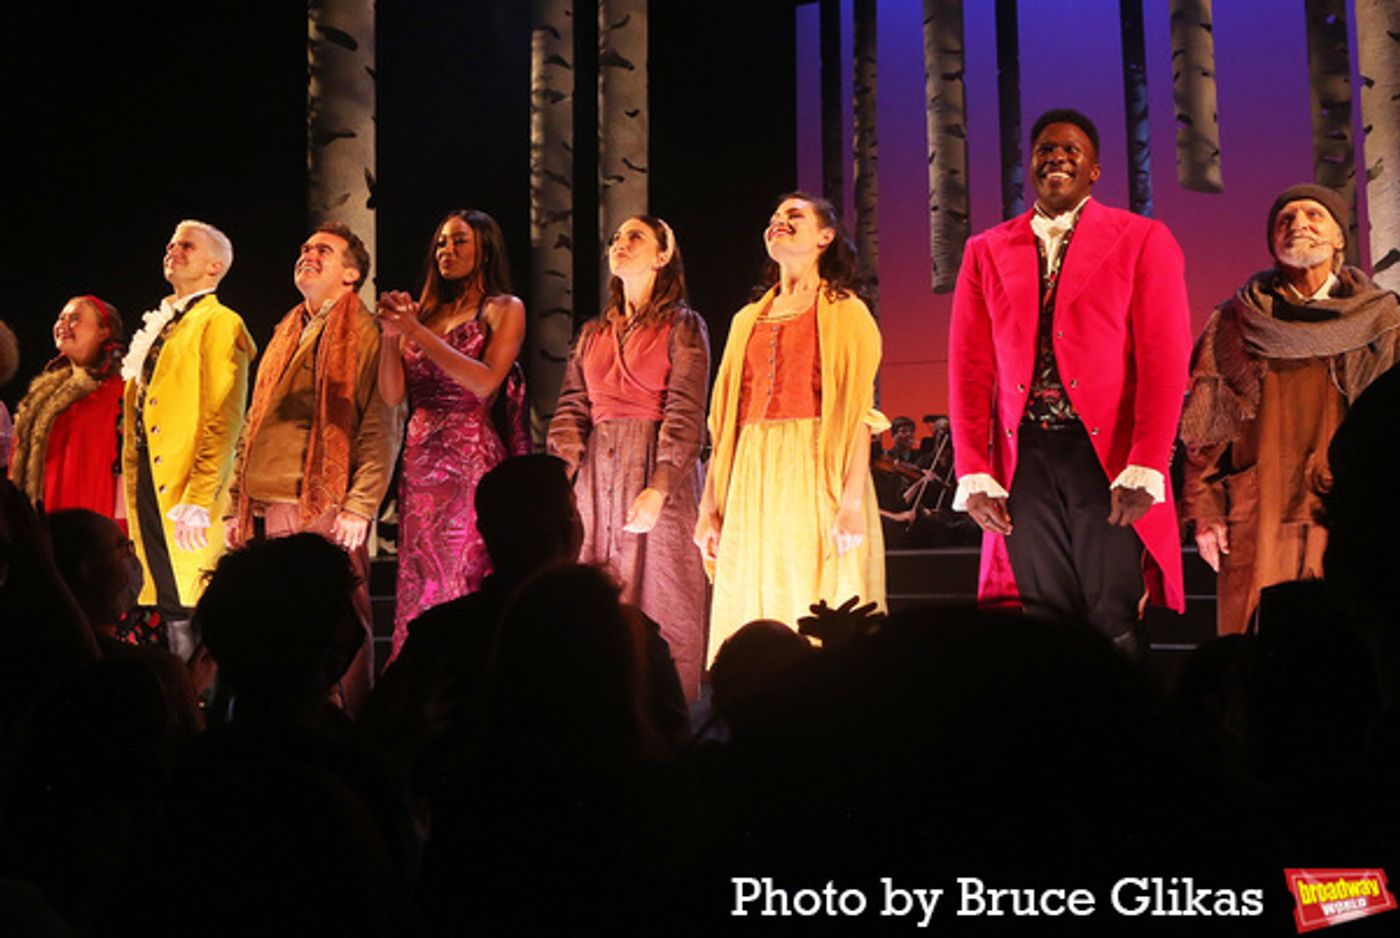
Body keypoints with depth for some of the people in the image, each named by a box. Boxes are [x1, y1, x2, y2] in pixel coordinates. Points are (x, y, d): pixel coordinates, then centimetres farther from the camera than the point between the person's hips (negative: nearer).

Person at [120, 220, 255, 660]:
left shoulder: (220, 323, -5)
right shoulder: (158, 327, 21)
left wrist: (199, 499, -22)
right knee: (170, 608, 10)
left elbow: (224, 419, -14)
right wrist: (132, 486, 15)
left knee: (190, 617, -8)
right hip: (146, 485, 8)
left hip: (183, 493, -8)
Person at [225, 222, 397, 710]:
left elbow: (380, 430, -7)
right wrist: (236, 504, 15)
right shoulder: (286, 335, 24)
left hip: (327, 508, -6)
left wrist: (360, 507, -16)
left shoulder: (366, 335, 2)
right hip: (269, 508, 7)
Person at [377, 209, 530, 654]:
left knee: (466, 580, -7)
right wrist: (392, 332, -6)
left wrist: (416, 332, -13)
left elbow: (485, 383, -13)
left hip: (471, 458, -5)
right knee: (418, 583, 4)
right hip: (420, 460, 5)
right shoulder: (424, 312, 16)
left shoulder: (504, 309, 3)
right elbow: (393, 395, 8)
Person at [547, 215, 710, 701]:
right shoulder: (592, 334, 19)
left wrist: (658, 488, -20)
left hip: (658, 474, -5)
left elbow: (686, 414, -8)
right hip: (596, 477, 5)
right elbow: (571, 411, 11)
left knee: (658, 601, -5)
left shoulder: (683, 326, 2)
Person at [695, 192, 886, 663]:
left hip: (816, 479, -4)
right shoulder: (748, 319, 20)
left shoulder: (845, 312, 5)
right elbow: (724, 418, 14)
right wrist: (710, 507, 7)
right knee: (752, 618, 1)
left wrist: (852, 502, -17)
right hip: (752, 484, 5)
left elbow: (859, 412, -6)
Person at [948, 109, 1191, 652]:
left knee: (1115, 628, -3)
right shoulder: (986, 253, 14)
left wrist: (1145, 469, -13)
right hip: (1024, 460, 2)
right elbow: (968, 367, 9)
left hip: (1109, 458, -2)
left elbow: (1164, 359, -2)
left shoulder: (1142, 241, 6)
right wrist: (973, 474, -1)